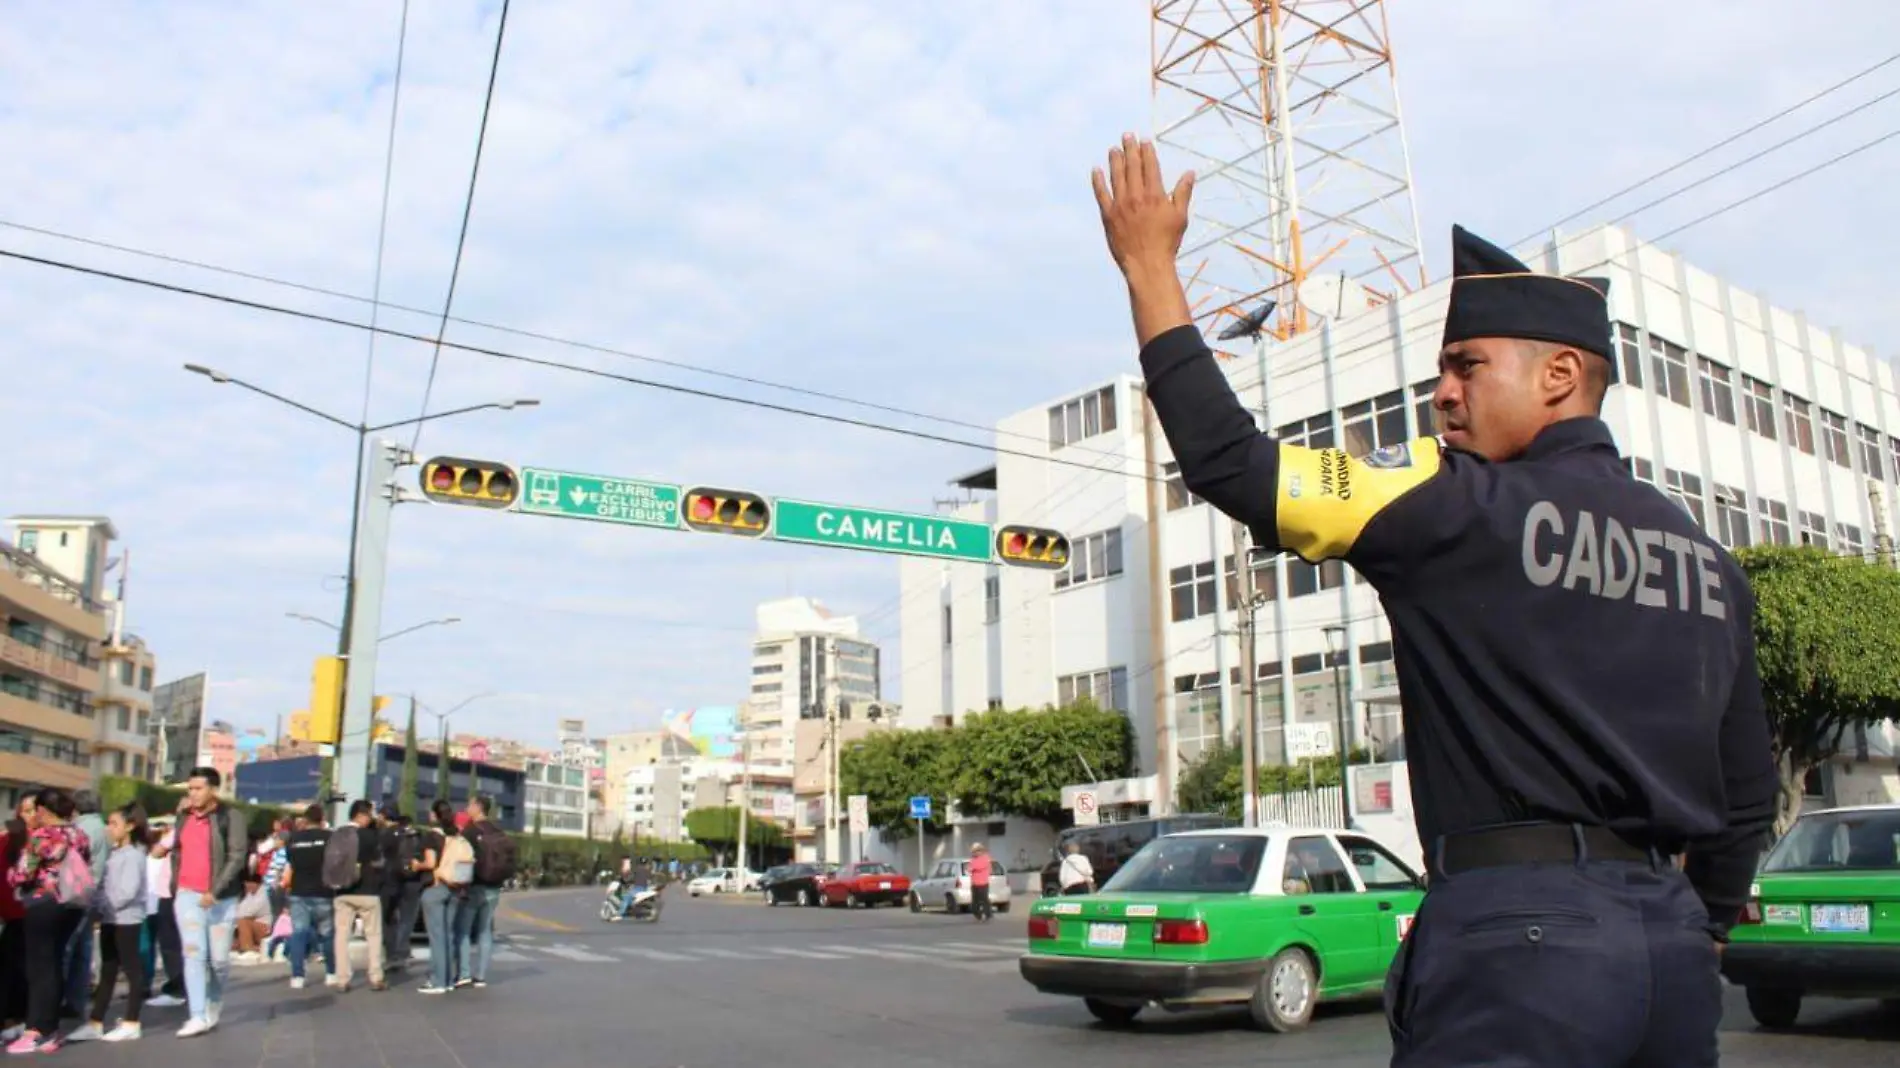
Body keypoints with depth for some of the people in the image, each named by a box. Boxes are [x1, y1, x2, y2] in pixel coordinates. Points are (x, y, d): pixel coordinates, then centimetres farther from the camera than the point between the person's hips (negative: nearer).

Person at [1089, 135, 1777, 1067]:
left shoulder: (1466, 512, -10)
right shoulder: (1709, 561, 13)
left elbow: (1228, 462, -12)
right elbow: (1749, 797, 16)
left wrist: (1149, 265, -2)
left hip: (1522, 930, -8)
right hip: (1673, 938, 8)